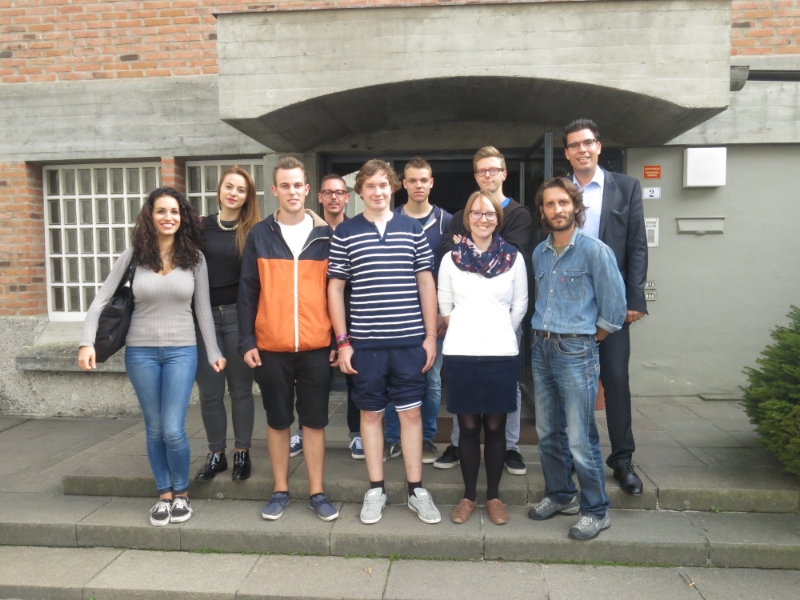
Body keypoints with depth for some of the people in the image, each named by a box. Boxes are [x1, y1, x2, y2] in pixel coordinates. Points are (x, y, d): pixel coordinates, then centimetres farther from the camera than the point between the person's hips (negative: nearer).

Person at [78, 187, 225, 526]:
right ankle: (164, 495, 26)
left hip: (181, 351, -1)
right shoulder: (134, 254, -1)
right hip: (140, 351, 1)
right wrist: (87, 342, -9)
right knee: (154, 428, 10)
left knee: (173, 430, -7)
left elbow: (202, 308, 3)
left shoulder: (194, 257, -1)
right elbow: (102, 299, 0)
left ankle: (181, 494, 17)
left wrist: (213, 351, 3)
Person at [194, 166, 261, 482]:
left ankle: (242, 454, 19)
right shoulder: (202, 227, 6)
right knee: (209, 391, 8)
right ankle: (216, 454, 23)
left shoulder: (254, 231, 1)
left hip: (238, 315, -2)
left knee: (240, 388, 7)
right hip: (204, 315, 2)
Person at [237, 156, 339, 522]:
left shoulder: (326, 234, 4)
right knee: (278, 421, 11)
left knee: (314, 421, 8)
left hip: (316, 347, 0)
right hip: (271, 347, 0)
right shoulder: (260, 235, 3)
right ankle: (280, 491, 26)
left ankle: (316, 492, 21)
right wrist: (247, 341, -3)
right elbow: (248, 292, 3)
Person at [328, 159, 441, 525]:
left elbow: (426, 283, 6)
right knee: (370, 413, 10)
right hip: (365, 342, 0)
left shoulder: (412, 228, 5)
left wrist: (431, 336, 2)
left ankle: (416, 490, 21)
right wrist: (342, 341, -2)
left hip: (409, 340, 1)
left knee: (411, 412, 8)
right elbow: (335, 288, 2)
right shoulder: (345, 233, 1)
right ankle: (375, 490, 23)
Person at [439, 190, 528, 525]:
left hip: (501, 354, 0)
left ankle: (494, 496, 23)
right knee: (468, 426, 7)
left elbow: (520, 306, 9)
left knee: (495, 426, 7)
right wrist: (465, 334, 6)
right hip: (460, 354, 0)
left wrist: (499, 335, 8)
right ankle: (469, 496, 21)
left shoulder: (514, 259, 3)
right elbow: (444, 306, 8)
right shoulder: (451, 259, 3)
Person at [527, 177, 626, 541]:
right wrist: (544, 337, 13)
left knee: (580, 438, -3)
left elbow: (613, 305, -7)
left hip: (576, 351, -6)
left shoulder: (595, 250, -9)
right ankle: (559, 495, 31)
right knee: (548, 432, 14)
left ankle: (596, 511, 14)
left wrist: (588, 341, 2)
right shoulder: (540, 253, 10)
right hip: (541, 347, 6)